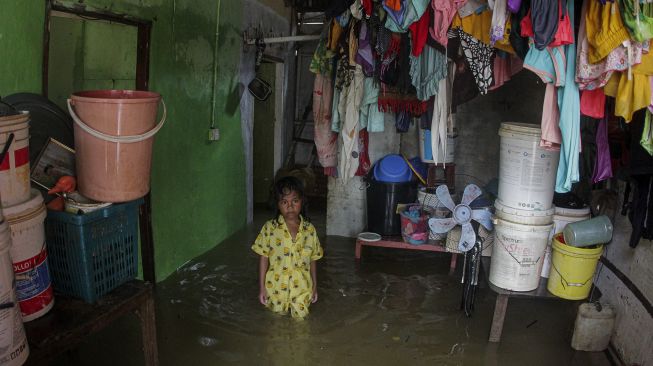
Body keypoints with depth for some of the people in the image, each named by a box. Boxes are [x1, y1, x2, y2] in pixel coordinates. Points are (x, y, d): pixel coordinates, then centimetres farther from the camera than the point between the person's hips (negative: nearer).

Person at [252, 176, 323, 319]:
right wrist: (262, 287, -5)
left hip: (301, 290, 1)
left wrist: (314, 286, 7)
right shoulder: (270, 228, -11)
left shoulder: (309, 229, -5)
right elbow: (264, 258, -5)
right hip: (276, 289, -1)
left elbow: (312, 260, 3)